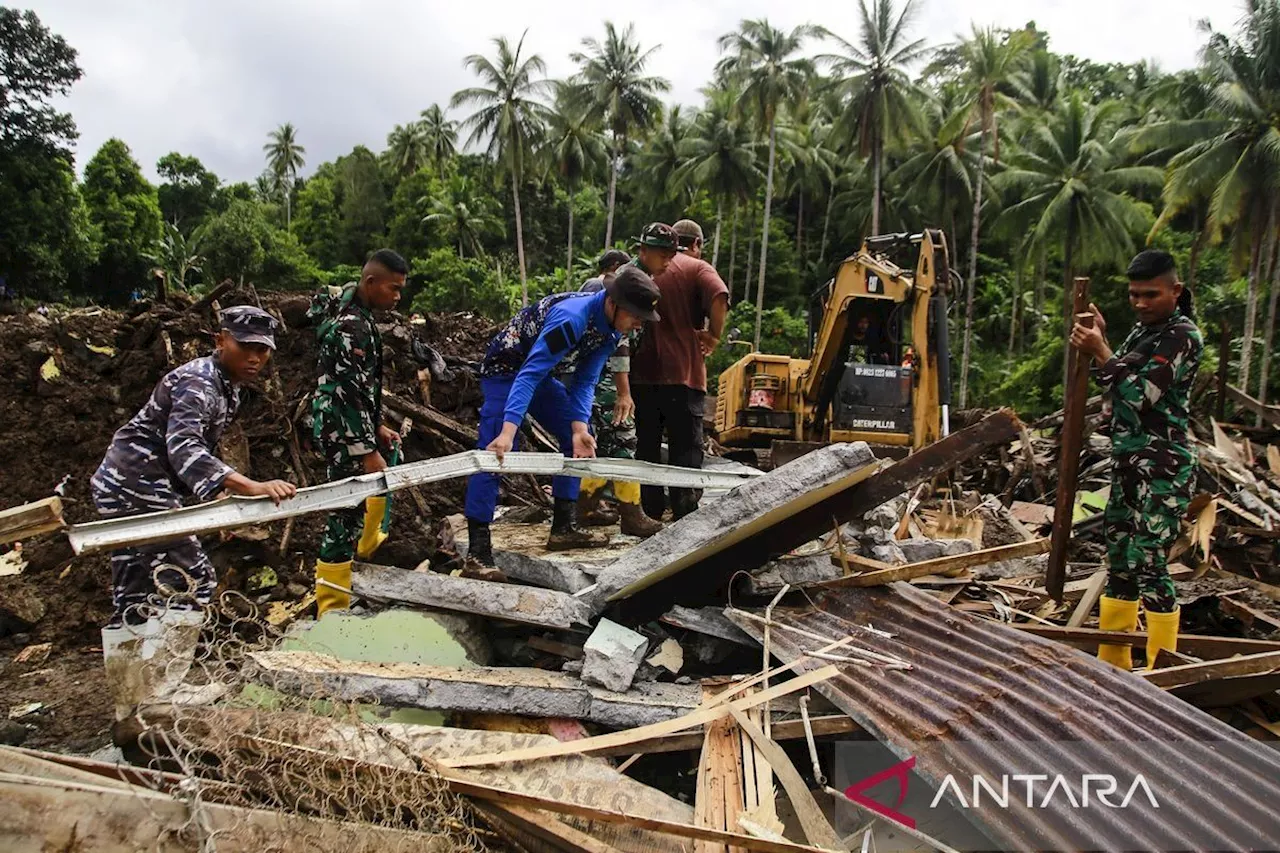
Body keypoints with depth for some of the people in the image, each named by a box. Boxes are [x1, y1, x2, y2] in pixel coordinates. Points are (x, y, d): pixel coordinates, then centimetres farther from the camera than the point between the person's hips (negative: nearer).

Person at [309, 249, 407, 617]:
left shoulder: (352, 311, 10)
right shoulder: (353, 325, -22)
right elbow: (353, 392, -24)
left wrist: (376, 428, 17)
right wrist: (368, 451, -23)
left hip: (347, 423, 11)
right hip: (342, 430, -11)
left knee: (391, 452, 31)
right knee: (348, 510, -6)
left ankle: (368, 542, 43)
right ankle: (330, 609, 2)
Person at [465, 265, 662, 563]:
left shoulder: (610, 330, -8)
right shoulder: (571, 317, -35)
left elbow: (585, 381, -9)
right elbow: (528, 374, -40)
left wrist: (579, 427, -25)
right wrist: (508, 431, -50)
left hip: (542, 374, 9)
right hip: (506, 370, -9)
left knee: (578, 439, 7)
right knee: (495, 453, -21)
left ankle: (563, 528, 11)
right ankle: (477, 547, -19)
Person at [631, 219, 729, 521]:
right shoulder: (698, 268, 0)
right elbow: (719, 298, -20)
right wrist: (714, 336, -9)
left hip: (642, 371, 4)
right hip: (682, 372, -4)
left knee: (647, 444, 11)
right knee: (686, 447, -1)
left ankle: (650, 511, 13)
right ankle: (684, 514, -7)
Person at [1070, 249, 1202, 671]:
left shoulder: (1182, 336, -10)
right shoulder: (1143, 331, 15)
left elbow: (1141, 396, -18)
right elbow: (1118, 394, 18)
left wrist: (1100, 352, -16)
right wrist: (1099, 342, 8)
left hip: (1162, 470, -9)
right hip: (1128, 463, 9)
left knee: (1149, 567, -9)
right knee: (1118, 565, 12)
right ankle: (1112, 666, 22)